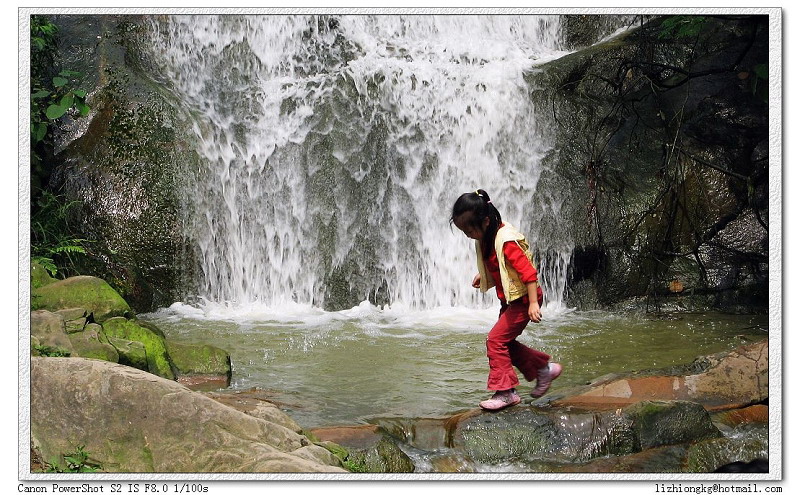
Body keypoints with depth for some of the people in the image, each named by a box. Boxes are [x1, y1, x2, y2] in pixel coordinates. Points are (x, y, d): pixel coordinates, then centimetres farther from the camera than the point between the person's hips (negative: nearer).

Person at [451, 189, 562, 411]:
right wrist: (482, 275, 8)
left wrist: (533, 303, -30)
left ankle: (505, 391, -5)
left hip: (523, 299, -10)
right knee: (505, 341, 13)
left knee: (496, 340, -11)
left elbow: (528, 272, -28)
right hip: (509, 299, 10)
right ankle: (544, 369, 25)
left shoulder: (506, 241, -26)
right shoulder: (487, 237, 3)